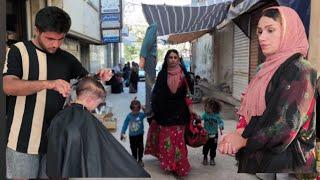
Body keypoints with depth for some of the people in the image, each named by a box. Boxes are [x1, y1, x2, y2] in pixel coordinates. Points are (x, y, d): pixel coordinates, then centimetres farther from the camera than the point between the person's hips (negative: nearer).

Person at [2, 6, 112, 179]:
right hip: (24, 141, -3)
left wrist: (99, 77, -5)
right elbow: (8, 86, -18)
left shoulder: (67, 58, 8)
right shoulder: (18, 51, -4)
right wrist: (48, 83, -32)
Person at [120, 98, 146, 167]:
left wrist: (144, 109, -43)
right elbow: (125, 125, -5)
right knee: (133, 148, 14)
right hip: (132, 135, 1)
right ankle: (134, 160, 32)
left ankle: (140, 160, 29)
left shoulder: (141, 115, -13)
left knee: (140, 148, 9)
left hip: (140, 135, -1)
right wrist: (123, 133, -7)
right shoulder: (129, 116, -11)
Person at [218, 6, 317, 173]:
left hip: (284, 161, -7)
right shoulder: (267, 69, 8)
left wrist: (243, 139, -12)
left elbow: (285, 126, -22)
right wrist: (239, 132, -11)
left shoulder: (300, 71, -15)